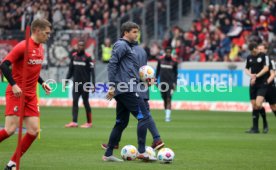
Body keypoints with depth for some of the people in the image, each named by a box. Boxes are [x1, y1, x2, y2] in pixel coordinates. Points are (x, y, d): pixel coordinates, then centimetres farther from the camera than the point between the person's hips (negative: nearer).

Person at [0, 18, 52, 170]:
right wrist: (13, 85, -26)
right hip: (16, 93, -8)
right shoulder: (23, 46, -14)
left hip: (31, 95, 8)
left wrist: (42, 83, 12)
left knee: (34, 131, -1)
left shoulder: (40, 48, 11)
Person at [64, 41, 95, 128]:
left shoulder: (87, 57, -7)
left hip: (85, 84, -5)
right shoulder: (73, 56, 8)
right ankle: (74, 122, -4)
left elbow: (92, 71, -10)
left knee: (85, 102, 1)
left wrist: (93, 84, -16)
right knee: (75, 101, -2)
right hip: (76, 83, 5)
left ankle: (89, 122, 10)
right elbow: (71, 70, 17)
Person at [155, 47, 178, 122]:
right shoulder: (161, 59, 5)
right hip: (162, 82, 2)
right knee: (165, 100, 8)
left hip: (170, 82, -2)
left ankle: (168, 116, -15)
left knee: (168, 100, -11)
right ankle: (166, 114, 21)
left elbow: (175, 73, 7)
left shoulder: (174, 61, 1)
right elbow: (158, 70, 14)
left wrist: (174, 83, 1)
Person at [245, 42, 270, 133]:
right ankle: (255, 128, 8)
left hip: (262, 84, -5)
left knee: (258, 104, -18)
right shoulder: (249, 57, 12)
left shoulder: (264, 56, -4)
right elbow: (246, 69, 19)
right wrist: (251, 75, -3)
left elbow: (266, 68, -12)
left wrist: (256, 76, -19)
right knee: (254, 106, 3)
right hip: (253, 84, 5)